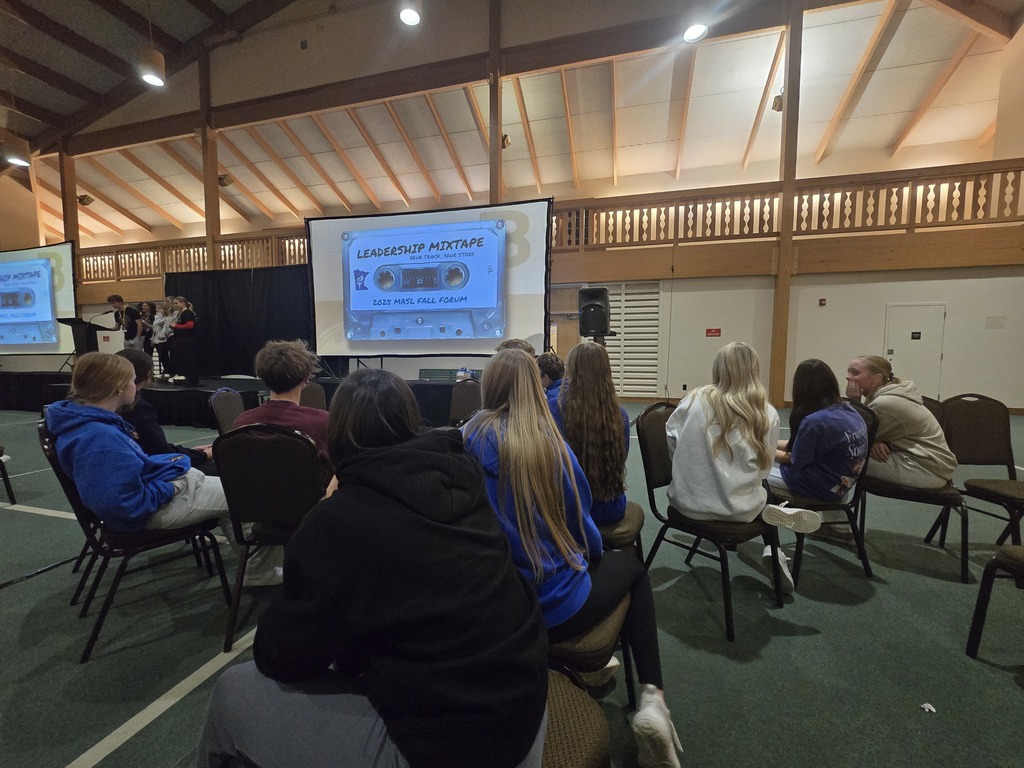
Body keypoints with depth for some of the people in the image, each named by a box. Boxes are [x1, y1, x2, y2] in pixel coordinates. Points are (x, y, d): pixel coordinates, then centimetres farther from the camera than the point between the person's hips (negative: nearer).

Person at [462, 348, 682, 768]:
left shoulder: (468, 438, -9)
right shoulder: (550, 443, -16)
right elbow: (582, 526, -3)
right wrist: (593, 554, 20)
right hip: (551, 606, -3)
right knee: (631, 564, 24)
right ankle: (652, 697, 16)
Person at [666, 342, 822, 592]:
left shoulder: (694, 399, -6)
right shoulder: (767, 414, -7)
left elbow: (670, 443, 3)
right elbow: (762, 470, 1)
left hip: (688, 502, 2)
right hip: (738, 508, -2)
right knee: (764, 486, 35)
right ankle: (772, 549, 19)